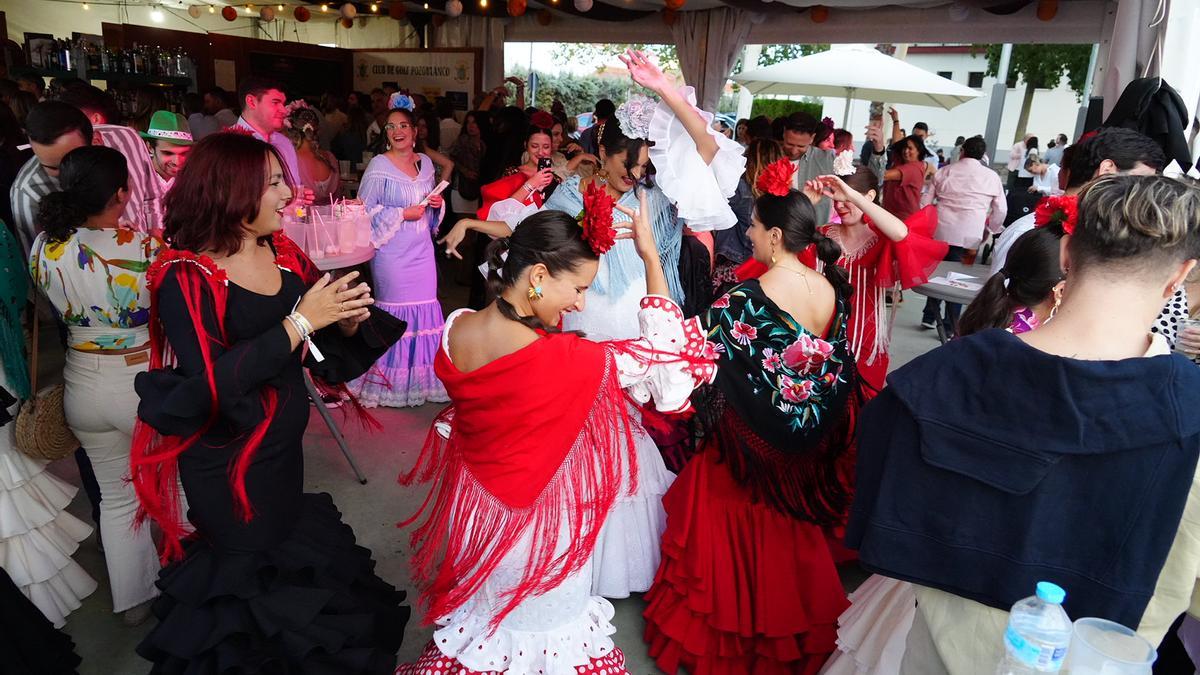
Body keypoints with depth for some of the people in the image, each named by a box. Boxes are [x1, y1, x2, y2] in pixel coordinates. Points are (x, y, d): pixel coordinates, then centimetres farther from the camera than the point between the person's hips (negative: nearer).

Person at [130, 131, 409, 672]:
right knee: (252, 571, 11)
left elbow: (329, 348, 4)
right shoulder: (186, 277, -19)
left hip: (284, 444, 6)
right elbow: (211, 382, -30)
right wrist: (299, 322, -30)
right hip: (226, 464, -6)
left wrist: (347, 318, -18)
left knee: (289, 542, 21)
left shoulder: (284, 253, -1)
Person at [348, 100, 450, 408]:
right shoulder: (378, 166, -7)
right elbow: (365, 210, -9)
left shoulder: (426, 162, 10)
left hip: (422, 250, 5)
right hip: (392, 253, -5)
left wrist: (437, 204, 2)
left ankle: (422, 377, 16)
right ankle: (392, 381, 11)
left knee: (426, 307, 5)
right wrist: (402, 214, -14)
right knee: (395, 311, -1)